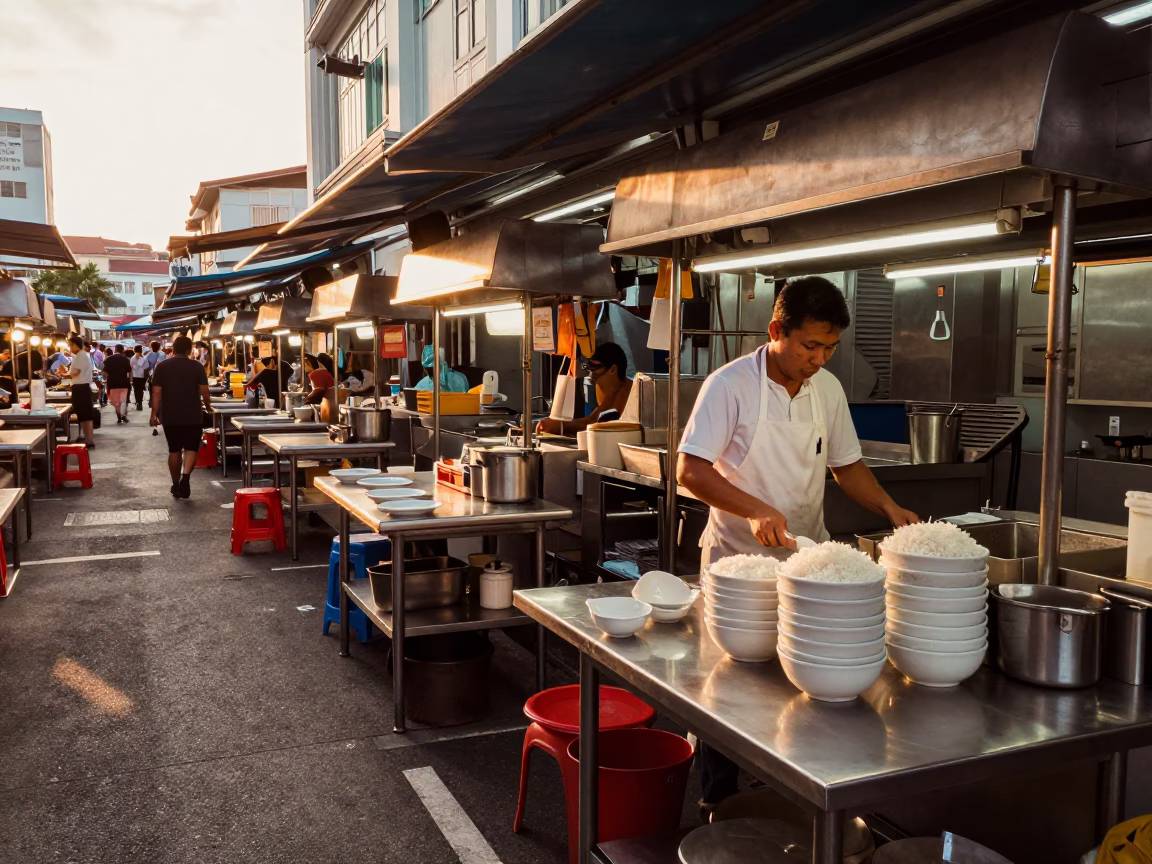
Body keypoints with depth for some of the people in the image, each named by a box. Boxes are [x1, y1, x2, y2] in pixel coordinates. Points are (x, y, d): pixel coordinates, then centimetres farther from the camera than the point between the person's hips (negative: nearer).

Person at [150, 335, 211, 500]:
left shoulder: (162, 367, 0)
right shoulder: (197, 367, -4)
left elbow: (156, 393, -4)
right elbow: (205, 392, -6)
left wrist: (154, 414, 1)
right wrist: (208, 406, 12)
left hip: (170, 417, 2)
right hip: (193, 416, -2)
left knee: (174, 450, 13)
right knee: (191, 449, 4)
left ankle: (176, 485, 20)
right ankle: (186, 476, -20)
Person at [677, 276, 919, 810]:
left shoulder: (828, 389, 3)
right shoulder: (731, 385, -15)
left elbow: (846, 466, 13)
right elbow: (690, 471, -18)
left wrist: (889, 508, -4)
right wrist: (756, 511, -30)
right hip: (736, 560, -4)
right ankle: (718, 804, 23)